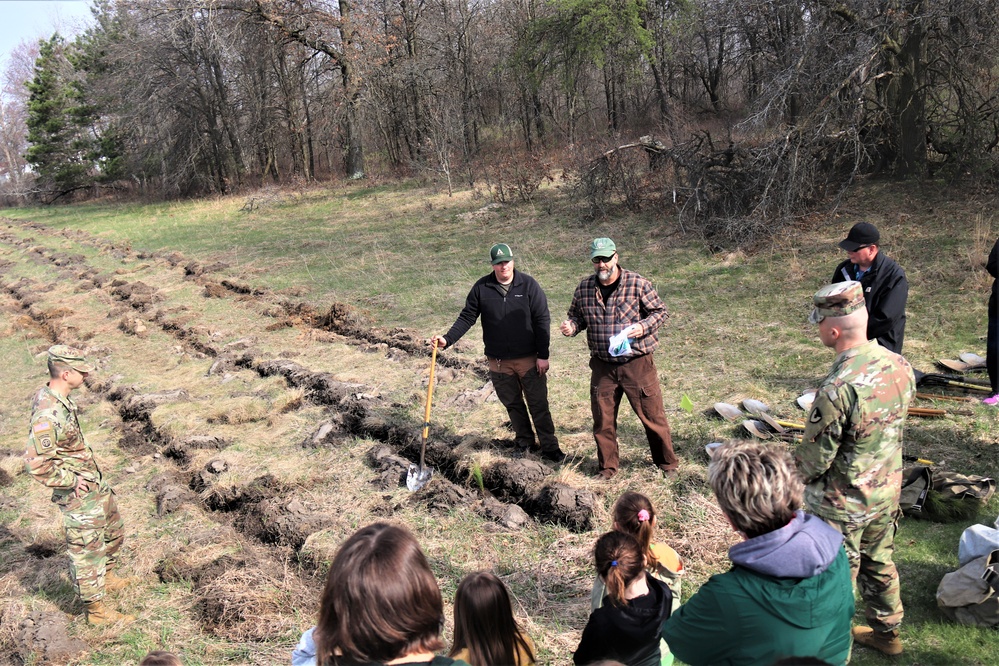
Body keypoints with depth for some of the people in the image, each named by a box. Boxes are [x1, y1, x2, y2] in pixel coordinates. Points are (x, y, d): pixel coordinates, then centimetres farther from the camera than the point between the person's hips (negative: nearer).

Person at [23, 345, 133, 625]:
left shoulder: (56, 396, 0)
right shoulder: (48, 414, -30)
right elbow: (36, 463, -32)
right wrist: (71, 481, -20)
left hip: (95, 482, 10)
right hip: (79, 494, -10)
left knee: (114, 530, 27)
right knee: (86, 549, 5)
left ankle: (107, 577, 48)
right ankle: (95, 609, 20)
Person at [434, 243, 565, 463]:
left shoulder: (529, 285, -7)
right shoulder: (481, 288, -2)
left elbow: (542, 320, -5)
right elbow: (466, 317, 3)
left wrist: (543, 355, -8)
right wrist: (448, 339, -11)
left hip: (529, 359, -2)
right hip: (498, 362, 2)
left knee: (538, 404, 2)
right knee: (512, 404, 14)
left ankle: (549, 447, 13)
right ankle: (525, 442, 31)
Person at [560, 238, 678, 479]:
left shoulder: (638, 283, -7)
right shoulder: (584, 288, 3)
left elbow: (660, 311, -1)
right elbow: (577, 315, 15)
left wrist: (643, 327, -19)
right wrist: (571, 326, -7)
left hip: (637, 362, -3)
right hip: (602, 366, 3)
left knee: (652, 415, 5)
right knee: (602, 419, 10)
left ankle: (667, 463, 24)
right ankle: (607, 467, 28)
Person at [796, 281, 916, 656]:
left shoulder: (837, 388, -33)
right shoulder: (900, 366, -9)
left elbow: (814, 458, -23)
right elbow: (896, 427, 6)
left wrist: (791, 476, -2)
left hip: (842, 504, -7)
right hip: (887, 493, 7)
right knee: (879, 563, 26)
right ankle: (886, 631, 45)